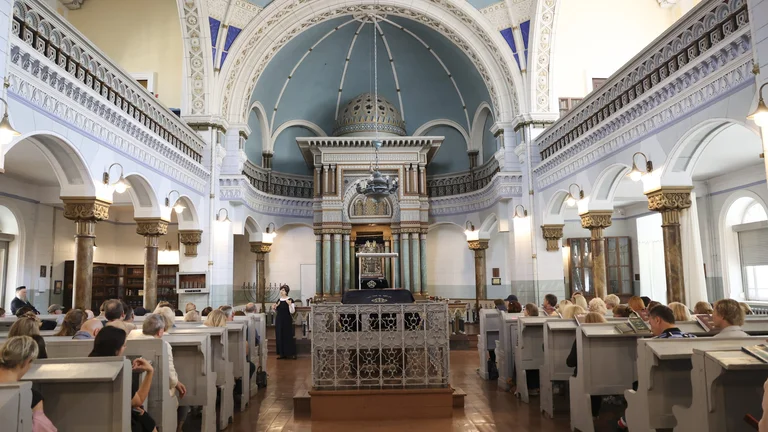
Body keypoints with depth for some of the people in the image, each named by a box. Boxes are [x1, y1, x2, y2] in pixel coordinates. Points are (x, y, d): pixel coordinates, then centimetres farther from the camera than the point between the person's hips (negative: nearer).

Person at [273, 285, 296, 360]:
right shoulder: (278, 300, 11)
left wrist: (289, 304, -27)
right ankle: (281, 353, 14)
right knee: (279, 336, 6)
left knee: (288, 336, -4)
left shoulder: (290, 300, -7)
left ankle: (289, 353, 4)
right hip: (279, 320, 6)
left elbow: (292, 311, -13)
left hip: (287, 320, -6)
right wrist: (274, 308, 0)